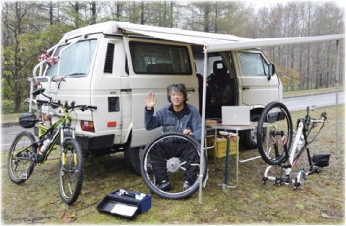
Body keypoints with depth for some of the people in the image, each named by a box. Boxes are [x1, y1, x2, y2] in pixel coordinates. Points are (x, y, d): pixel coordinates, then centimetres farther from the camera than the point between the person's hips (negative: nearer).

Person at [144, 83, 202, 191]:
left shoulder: (192, 111, 1)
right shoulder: (164, 111, 7)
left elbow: (200, 131, -6)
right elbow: (149, 126, 3)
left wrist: (192, 135, -29)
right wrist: (149, 109, -9)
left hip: (185, 146, -2)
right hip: (169, 146, 2)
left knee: (195, 150, -34)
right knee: (154, 147, -27)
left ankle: (188, 182, -20)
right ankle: (163, 182, -19)